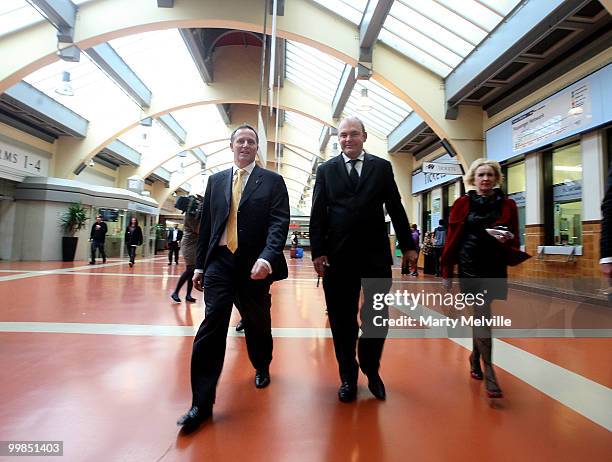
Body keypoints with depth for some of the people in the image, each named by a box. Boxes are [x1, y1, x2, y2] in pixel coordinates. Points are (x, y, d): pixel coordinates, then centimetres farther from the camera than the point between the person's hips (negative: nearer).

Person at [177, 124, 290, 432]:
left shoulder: (272, 181, 2)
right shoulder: (216, 181, 13)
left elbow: (279, 222, -9)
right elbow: (206, 225, 13)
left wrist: (267, 258, -25)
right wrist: (200, 264, 11)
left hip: (254, 265, -1)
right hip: (219, 262, 2)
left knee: (258, 324, 15)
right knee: (211, 327, -5)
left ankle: (262, 368, 44)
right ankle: (202, 403, 6)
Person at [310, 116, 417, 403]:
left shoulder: (382, 167, 9)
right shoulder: (326, 170, 8)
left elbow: (395, 208, 8)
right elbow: (317, 213, 3)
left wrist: (407, 245, 6)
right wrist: (318, 251, -4)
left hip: (376, 254, 1)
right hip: (339, 255, 0)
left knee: (378, 317, 8)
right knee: (342, 320, 9)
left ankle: (371, 370, 32)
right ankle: (348, 376, 28)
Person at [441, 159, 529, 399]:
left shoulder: (507, 205, 6)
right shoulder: (463, 203, 1)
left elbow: (514, 239, 8)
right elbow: (452, 238, 0)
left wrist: (507, 240, -18)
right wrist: (447, 272, -2)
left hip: (495, 267, 3)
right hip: (470, 266, -2)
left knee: (480, 315, 13)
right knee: (483, 315, -8)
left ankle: (475, 357, 36)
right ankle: (489, 374, 0)